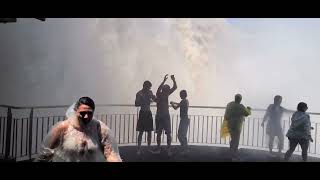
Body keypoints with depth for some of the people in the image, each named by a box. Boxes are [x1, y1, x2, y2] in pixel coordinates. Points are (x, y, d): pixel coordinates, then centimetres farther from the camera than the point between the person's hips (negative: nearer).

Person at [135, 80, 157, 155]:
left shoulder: (150, 92, 9)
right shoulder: (139, 94, -7)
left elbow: (155, 99, 16)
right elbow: (136, 104, -13)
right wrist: (144, 102, -21)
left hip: (149, 113, 5)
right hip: (142, 113, -5)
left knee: (149, 131, 7)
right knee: (141, 132, -5)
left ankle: (149, 147, 16)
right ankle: (139, 149, -1)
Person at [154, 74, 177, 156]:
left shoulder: (167, 94, 7)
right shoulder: (159, 94, -3)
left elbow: (175, 87, 1)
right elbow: (159, 89, -26)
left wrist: (174, 80, -16)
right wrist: (164, 80, -35)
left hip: (166, 116, 2)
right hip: (159, 116, -2)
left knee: (168, 133, -5)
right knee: (159, 133, 5)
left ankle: (169, 149, -3)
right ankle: (158, 148, 14)